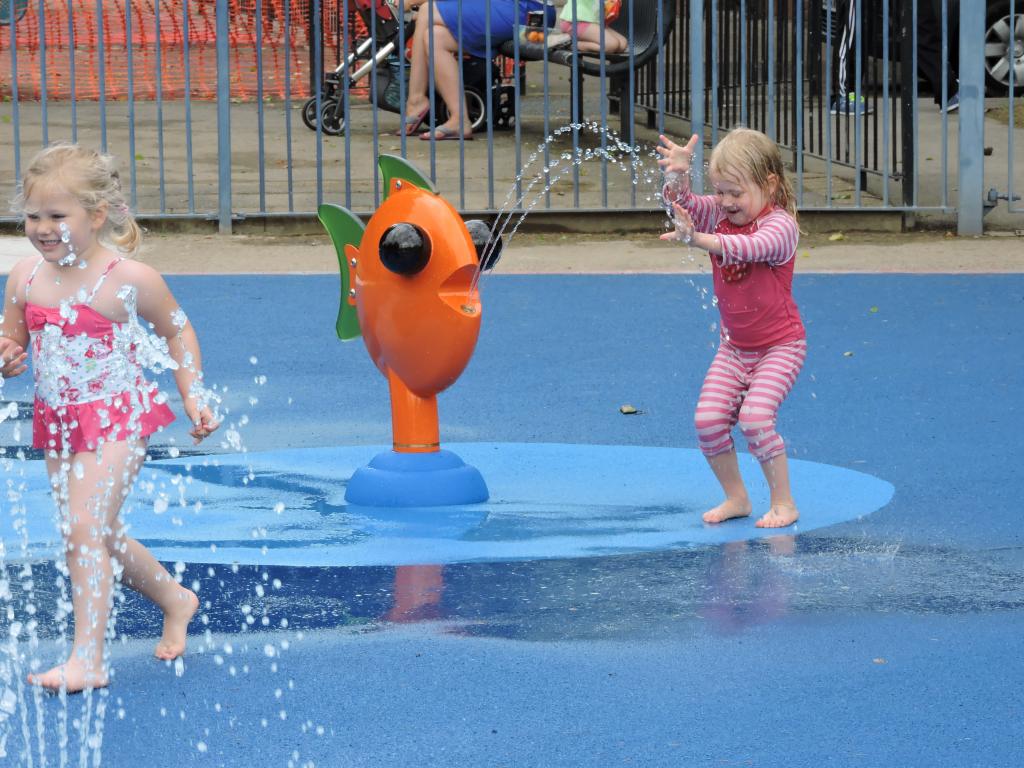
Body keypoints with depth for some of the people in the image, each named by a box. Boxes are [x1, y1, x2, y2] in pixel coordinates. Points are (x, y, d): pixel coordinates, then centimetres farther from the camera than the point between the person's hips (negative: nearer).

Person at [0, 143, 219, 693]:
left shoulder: (129, 279, -13)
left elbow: (176, 332, 3)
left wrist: (194, 397, -2)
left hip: (117, 416, -6)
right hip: (57, 421, 6)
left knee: (83, 527, -19)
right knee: (101, 536, 16)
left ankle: (87, 659, -17)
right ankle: (174, 600, 42)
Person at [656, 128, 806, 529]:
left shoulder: (779, 224, -21)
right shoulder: (718, 213, -1)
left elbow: (750, 246, -41)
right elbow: (683, 204, -15)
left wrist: (699, 239, -57)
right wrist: (677, 176, -39)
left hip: (779, 346, -6)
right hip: (734, 348, 6)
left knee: (755, 417, -23)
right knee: (708, 419, -8)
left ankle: (783, 502, -7)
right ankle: (736, 497, 10)